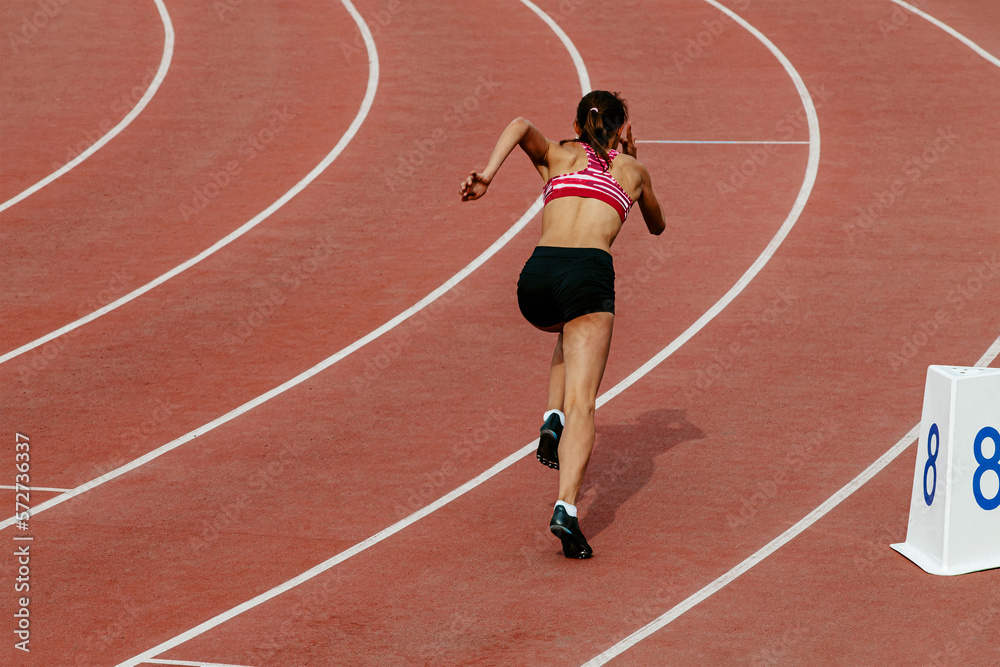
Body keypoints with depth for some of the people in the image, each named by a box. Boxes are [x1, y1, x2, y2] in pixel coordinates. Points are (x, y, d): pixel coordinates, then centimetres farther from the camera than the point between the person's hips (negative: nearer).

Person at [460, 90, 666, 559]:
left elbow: (521, 125, 1)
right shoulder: (632, 170, 24)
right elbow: (657, 226, 43)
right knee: (582, 404, -10)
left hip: (537, 275, 3)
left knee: (574, 331, 38)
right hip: (588, 274, -3)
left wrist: (488, 174, -10)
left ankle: (553, 419, 16)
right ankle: (566, 509, -30)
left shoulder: (556, 156, 24)